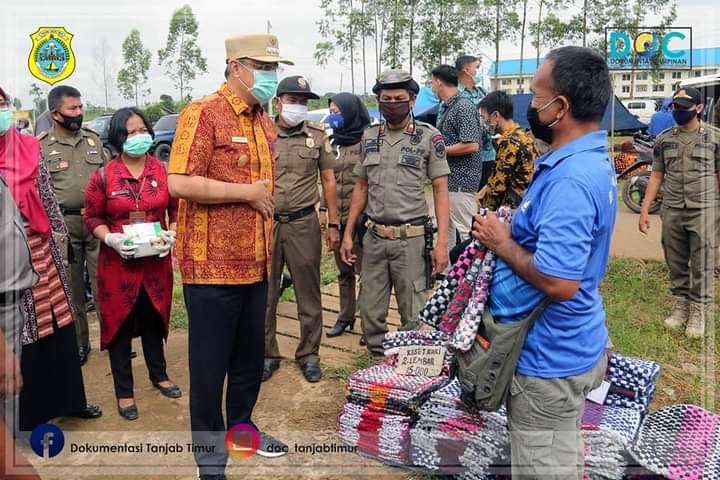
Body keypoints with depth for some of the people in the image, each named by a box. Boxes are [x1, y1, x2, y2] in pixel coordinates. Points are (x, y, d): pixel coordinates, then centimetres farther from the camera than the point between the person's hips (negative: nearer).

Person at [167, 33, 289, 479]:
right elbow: (179, 184, -23)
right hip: (213, 263, -7)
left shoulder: (264, 122, 13)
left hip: (255, 263, 8)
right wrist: (247, 193, -17)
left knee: (251, 355, 18)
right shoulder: (202, 114, -12)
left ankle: (241, 427, 38)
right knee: (211, 362, 6)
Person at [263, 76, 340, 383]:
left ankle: (309, 355, 23)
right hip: (265, 223, 0)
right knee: (264, 294, 8)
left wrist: (333, 225, 5)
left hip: (303, 223, 0)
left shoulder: (317, 135, 5)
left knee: (308, 294, 8)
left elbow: (328, 180, 9)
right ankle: (267, 355, 23)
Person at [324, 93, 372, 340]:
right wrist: (323, 209, 13)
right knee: (344, 271, 15)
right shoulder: (333, 143, 13)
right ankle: (345, 317, 27)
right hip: (337, 217, 7)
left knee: (365, 271, 0)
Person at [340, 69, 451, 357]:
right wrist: (348, 233, 9)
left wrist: (442, 242, -12)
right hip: (374, 238, 4)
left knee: (413, 316, 6)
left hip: (411, 239, -4)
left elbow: (440, 190, -4)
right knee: (370, 312, 10)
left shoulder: (429, 137, -3)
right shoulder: (369, 137, 9)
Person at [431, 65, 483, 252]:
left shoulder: (464, 107, -15)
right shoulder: (444, 107, 13)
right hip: (447, 179, 10)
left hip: (461, 180, -10)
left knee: (465, 230, -3)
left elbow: (471, 146, -22)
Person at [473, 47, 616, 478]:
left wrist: (502, 244, -18)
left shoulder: (570, 180, -28)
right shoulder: (593, 160, 5)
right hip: (571, 345, 10)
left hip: (550, 358, -10)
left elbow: (558, 282, -32)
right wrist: (514, 228, 2)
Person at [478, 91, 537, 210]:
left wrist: (481, 206, -2)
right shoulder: (523, 135, 9)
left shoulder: (509, 142, -19)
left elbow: (499, 184, -15)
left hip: (515, 207, -9)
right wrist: (488, 187, 10)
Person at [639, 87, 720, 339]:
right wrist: (644, 210, 6)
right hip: (671, 211, 3)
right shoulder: (663, 139, 7)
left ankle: (699, 311, 14)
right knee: (675, 263, 11)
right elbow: (656, 176, 10)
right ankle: (681, 305, 24)